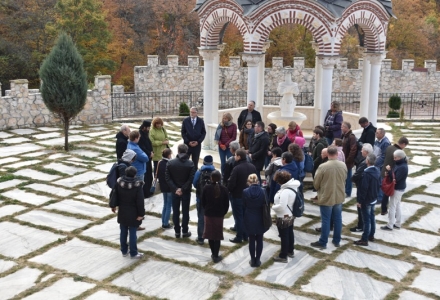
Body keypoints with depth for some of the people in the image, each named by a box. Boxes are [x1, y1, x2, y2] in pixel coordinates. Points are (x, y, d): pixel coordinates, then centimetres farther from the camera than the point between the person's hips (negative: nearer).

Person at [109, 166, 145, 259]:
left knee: (123, 232, 16)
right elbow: (140, 201, -17)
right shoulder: (137, 185, -21)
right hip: (133, 214, -4)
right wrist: (141, 214, -9)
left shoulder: (119, 182, -8)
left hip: (122, 213, 5)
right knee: (132, 233, 5)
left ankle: (124, 251, 28)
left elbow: (114, 195, 2)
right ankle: (133, 253, 15)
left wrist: (113, 205, 17)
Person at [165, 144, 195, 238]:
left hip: (174, 191, 1)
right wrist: (183, 189, -12)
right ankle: (185, 232, 17)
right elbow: (191, 179, -16)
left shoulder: (170, 162, -7)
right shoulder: (190, 163, -12)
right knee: (185, 212, 10)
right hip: (186, 191, -1)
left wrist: (175, 189, -10)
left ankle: (177, 231, 18)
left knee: (175, 212, 12)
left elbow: (167, 178, -10)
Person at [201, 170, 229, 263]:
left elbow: (203, 202, -3)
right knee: (217, 236, 8)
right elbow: (226, 204, -5)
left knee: (210, 234, 14)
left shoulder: (206, 188, -12)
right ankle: (216, 256, 12)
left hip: (208, 215, 0)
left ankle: (213, 254, 24)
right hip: (219, 215, 0)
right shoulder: (224, 189, -11)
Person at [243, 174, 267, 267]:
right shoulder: (263, 191, -11)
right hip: (260, 219, 0)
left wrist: (244, 218, 10)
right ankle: (257, 260, 18)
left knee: (252, 240, 11)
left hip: (249, 219, 0)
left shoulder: (245, 192, -13)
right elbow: (265, 205, -3)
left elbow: (244, 206, -5)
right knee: (259, 240, 11)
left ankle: (253, 260, 18)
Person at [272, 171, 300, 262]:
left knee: (284, 237, 4)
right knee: (290, 234, 23)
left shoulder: (285, 191, -32)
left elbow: (281, 206, -32)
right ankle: (290, 251, 40)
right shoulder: (292, 186, -2)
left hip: (283, 218, -10)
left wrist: (273, 207, -14)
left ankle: (283, 256, 18)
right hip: (290, 215, 10)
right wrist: (276, 205, 10)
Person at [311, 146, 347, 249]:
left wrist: (319, 189, 13)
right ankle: (336, 240, 26)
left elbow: (316, 183, -9)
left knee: (326, 220, 4)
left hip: (326, 197, -4)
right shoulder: (343, 165, -6)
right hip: (339, 196, 4)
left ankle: (323, 242, 13)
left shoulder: (323, 167, -20)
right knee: (338, 219, 15)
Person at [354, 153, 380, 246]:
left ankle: (364, 239, 3)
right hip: (374, 199, 9)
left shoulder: (367, 173, -25)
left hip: (366, 200, -9)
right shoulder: (377, 171, 2)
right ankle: (371, 236, 31)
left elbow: (364, 188, -24)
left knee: (366, 219, -3)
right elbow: (379, 185, 11)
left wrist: (360, 200, -17)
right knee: (372, 217, 19)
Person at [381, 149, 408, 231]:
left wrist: (389, 171, -23)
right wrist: (388, 173, -7)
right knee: (397, 206, 17)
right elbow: (395, 174, 13)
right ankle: (398, 224, 27)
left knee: (392, 207, -2)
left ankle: (390, 226, 6)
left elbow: (396, 178, -28)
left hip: (397, 189, -10)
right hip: (398, 188, 10)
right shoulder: (399, 164, 6)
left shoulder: (403, 167, -25)